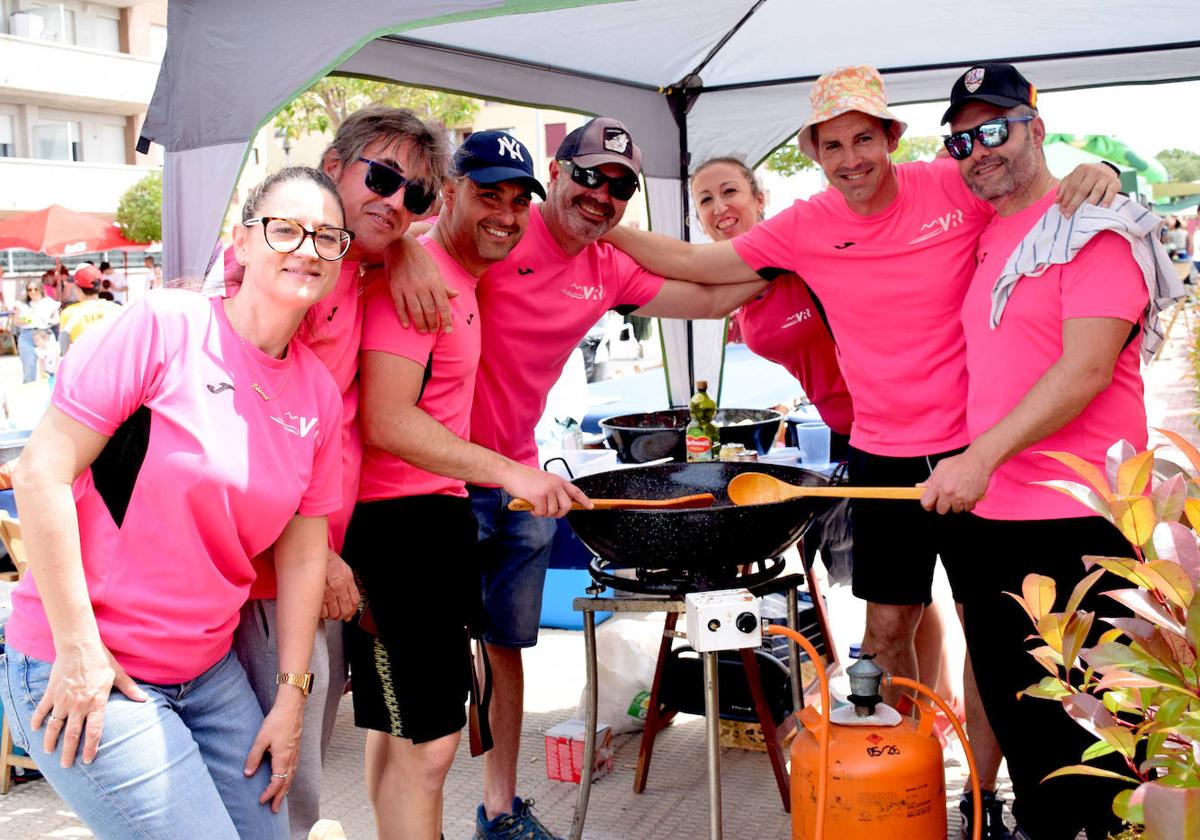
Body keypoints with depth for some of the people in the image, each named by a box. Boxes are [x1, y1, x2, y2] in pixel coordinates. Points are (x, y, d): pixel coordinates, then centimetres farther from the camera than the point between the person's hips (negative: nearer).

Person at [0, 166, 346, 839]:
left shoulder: (319, 394, 4)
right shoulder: (164, 328, -15)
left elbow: (303, 555, 8)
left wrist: (291, 697, 6)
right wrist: (78, 646, -16)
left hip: (211, 674, 7)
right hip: (82, 672, -6)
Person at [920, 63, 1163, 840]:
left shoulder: (1092, 225, -8)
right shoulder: (986, 238, 15)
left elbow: (1088, 368, -20)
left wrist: (984, 455, -24)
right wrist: (972, 465, 14)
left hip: (1076, 520, -8)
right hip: (988, 514, 8)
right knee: (1012, 703, 16)